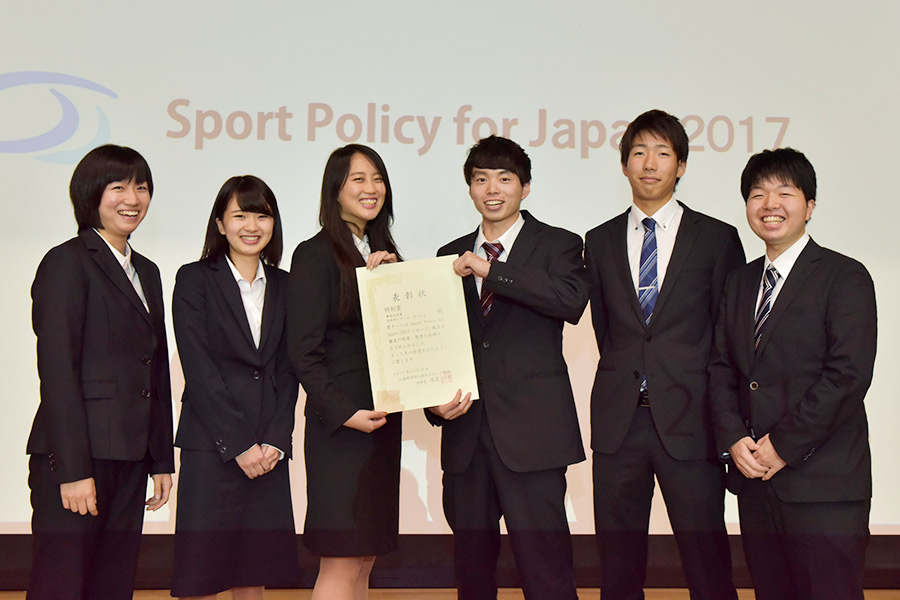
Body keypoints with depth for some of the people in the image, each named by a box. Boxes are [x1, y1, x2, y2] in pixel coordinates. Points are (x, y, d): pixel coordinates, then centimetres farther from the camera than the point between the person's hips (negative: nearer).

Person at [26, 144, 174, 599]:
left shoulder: (146, 271, 18)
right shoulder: (68, 262, -6)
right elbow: (56, 370, -12)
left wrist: (162, 460, 15)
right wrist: (73, 470, -17)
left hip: (129, 459, 7)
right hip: (77, 459, -7)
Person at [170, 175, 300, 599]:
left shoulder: (284, 286, 13)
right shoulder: (194, 280, 1)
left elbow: (287, 371, 10)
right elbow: (198, 370, -7)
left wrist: (274, 441, -3)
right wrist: (240, 444, -11)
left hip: (269, 451, 4)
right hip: (210, 448, -4)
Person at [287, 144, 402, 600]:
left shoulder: (382, 252, 17)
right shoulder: (316, 255, -6)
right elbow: (303, 351, -11)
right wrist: (344, 412, -18)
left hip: (382, 419, 8)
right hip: (340, 422, -7)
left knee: (364, 560, 9)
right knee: (342, 562, -7)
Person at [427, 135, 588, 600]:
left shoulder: (558, 245, 4)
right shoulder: (452, 257, 16)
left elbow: (572, 301, -18)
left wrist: (489, 270, -18)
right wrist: (436, 401, -3)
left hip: (531, 433, -4)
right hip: (466, 431, 5)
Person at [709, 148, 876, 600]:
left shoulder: (845, 277, -4)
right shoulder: (740, 282, 16)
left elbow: (848, 374, -13)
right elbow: (721, 368, 12)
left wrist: (785, 445, -14)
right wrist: (733, 439, -4)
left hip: (822, 484, -6)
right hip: (754, 478, 6)